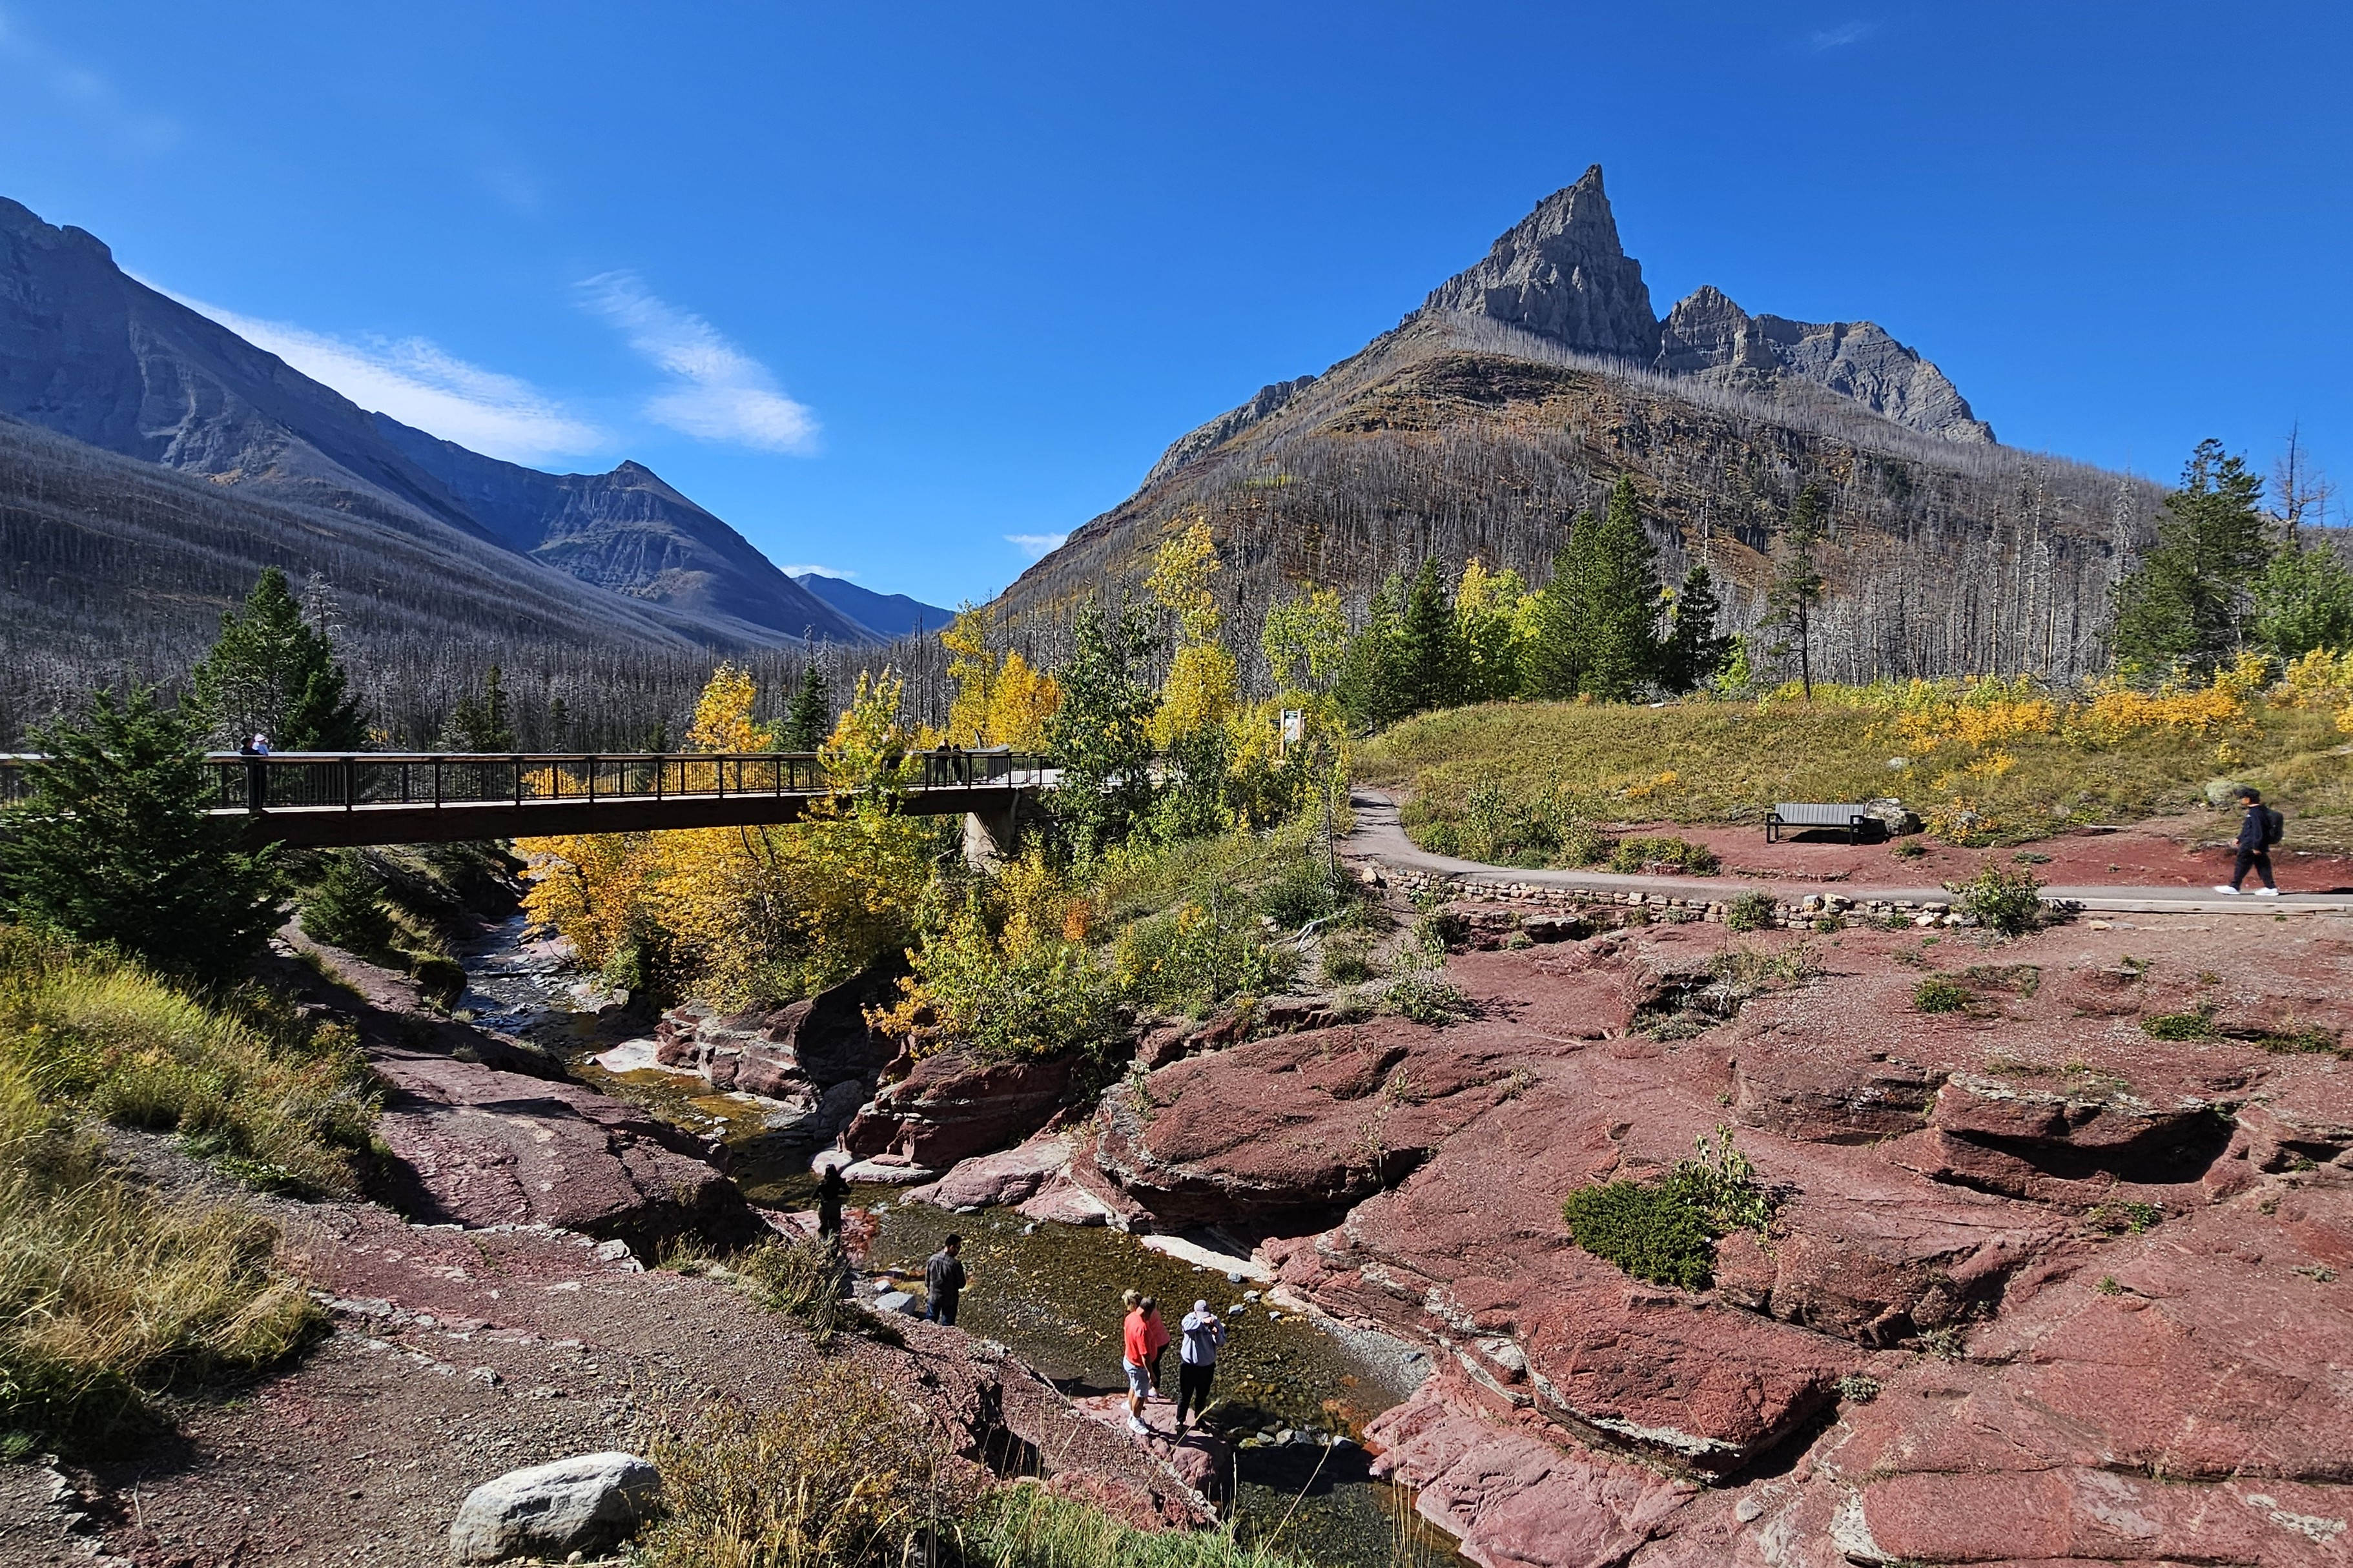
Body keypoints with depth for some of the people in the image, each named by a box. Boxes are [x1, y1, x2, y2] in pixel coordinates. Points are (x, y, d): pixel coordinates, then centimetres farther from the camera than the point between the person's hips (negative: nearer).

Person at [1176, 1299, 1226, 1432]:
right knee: (1185, 1394, 8)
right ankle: (1180, 1420, 26)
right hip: (1189, 1364, -3)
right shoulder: (1190, 1318, -17)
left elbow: (1222, 1344, -9)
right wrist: (1203, 1322, -53)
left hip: (1207, 1365, 3)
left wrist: (1217, 1335, -31)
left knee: (1203, 1394, 19)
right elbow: (1186, 1327, -42)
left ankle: (1199, 1418, 41)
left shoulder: (1215, 1322, -9)